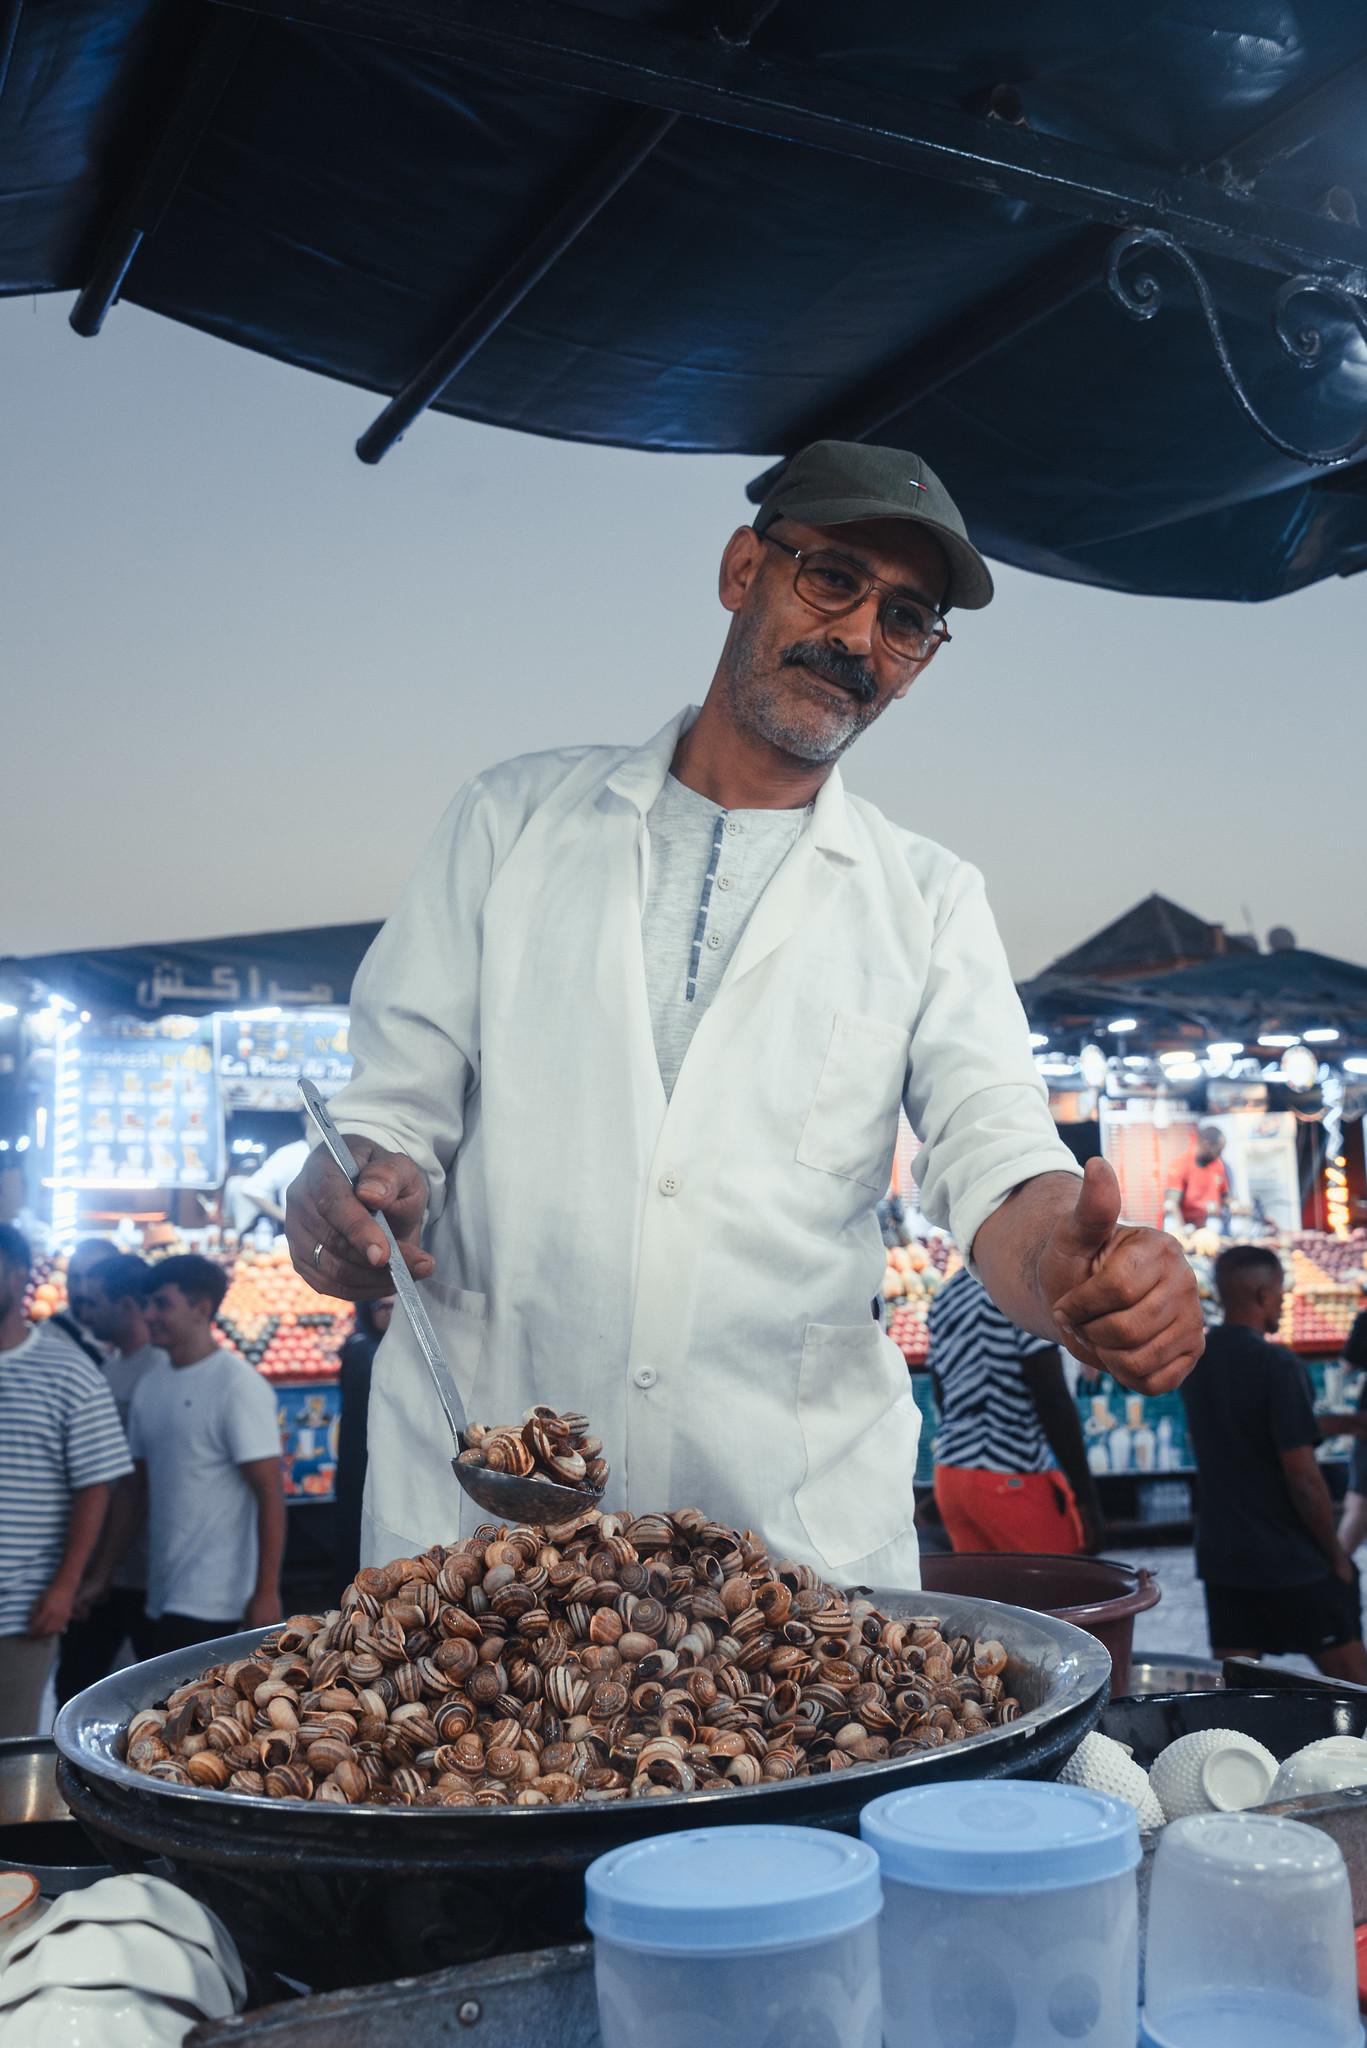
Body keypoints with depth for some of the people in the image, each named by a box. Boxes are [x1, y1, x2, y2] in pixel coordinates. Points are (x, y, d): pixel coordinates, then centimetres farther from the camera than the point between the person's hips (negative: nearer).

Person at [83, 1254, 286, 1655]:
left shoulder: (237, 1386, -12)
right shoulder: (149, 1386, 9)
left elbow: (270, 1494, -14)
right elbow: (134, 1488, 16)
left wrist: (266, 1592, -17)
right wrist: (102, 1575, 14)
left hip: (210, 1596, -7)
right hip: (164, 1591, 7)